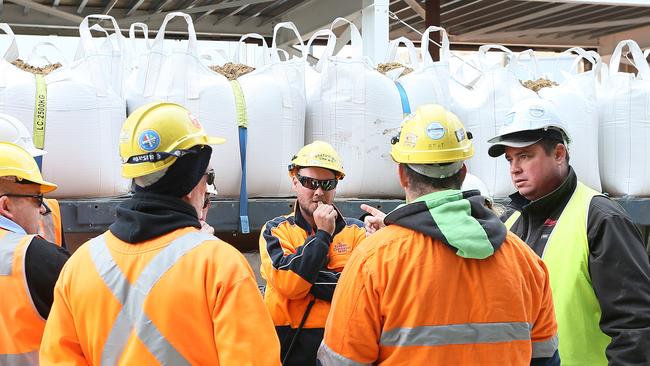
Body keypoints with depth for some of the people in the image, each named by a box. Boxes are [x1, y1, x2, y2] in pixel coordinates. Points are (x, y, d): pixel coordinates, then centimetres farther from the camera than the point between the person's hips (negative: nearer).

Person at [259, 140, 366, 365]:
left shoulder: (356, 231, 2)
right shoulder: (276, 230, 0)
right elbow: (287, 284, -16)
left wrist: (306, 277, -15)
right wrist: (322, 234, -15)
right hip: (288, 345, -1)